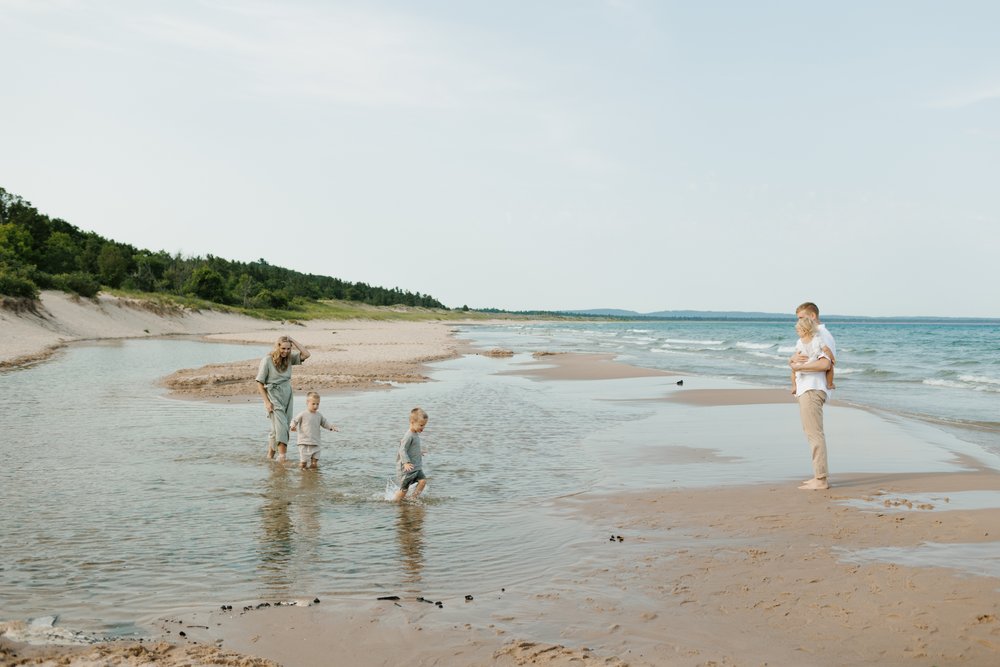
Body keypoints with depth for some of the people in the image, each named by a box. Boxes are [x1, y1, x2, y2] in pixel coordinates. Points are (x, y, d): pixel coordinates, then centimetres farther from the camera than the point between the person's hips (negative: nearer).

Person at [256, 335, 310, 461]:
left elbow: (306, 354, -5)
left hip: (287, 395, 6)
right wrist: (267, 402, -13)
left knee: (277, 428, 11)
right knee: (281, 426, -15)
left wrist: (293, 341, -9)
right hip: (273, 395, -6)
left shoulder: (289, 357, 4)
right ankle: (282, 456, -16)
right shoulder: (267, 360, -11)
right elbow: (260, 383, -8)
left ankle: (270, 456, 22)